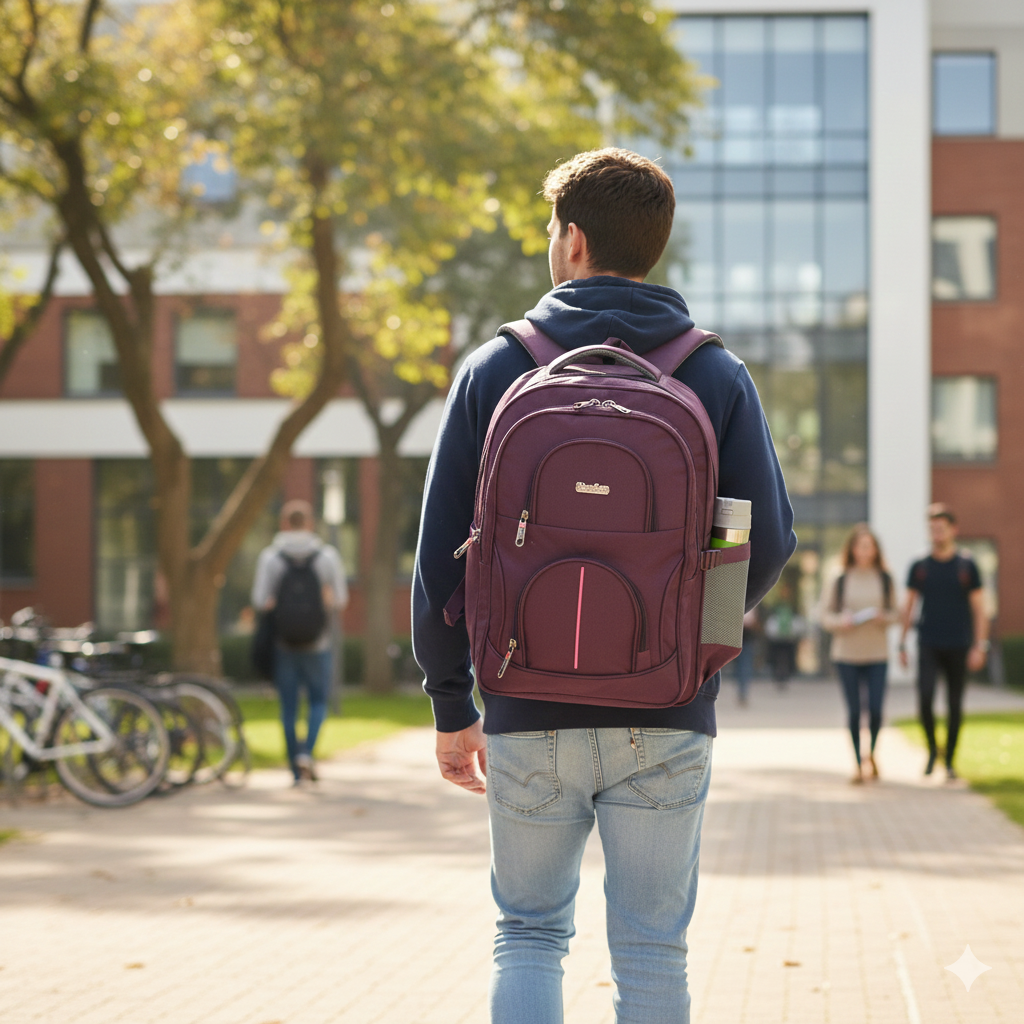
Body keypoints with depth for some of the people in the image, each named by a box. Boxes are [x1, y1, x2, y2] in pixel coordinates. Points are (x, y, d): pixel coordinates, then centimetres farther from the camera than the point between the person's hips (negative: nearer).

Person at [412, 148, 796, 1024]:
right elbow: (770, 541, -1)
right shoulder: (717, 375, 0)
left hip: (531, 715, 0)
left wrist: (452, 705, 8)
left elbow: (441, 550, 0)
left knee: (528, 936, 15)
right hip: (666, 721, 0)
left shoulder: (495, 370, 0)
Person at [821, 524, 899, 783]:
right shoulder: (840, 581, 1)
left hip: (877, 654, 0)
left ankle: (872, 753, 22)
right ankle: (858, 764, 15)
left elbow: (895, 613, 10)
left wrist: (884, 617, -11)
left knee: (876, 709, -6)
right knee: (853, 711, 1)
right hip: (846, 653, 0)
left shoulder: (884, 580, 4)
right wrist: (839, 621, -14)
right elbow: (826, 615, 6)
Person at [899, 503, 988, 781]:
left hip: (958, 646, 0)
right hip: (928, 645, 1)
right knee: (925, 698, -16)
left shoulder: (966, 565, 1)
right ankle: (932, 748, 7)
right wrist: (902, 644, 7)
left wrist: (980, 646, -6)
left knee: (955, 705, 3)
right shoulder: (920, 567, 6)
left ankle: (949, 761, 15)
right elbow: (908, 607, 12)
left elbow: (979, 608, 1)